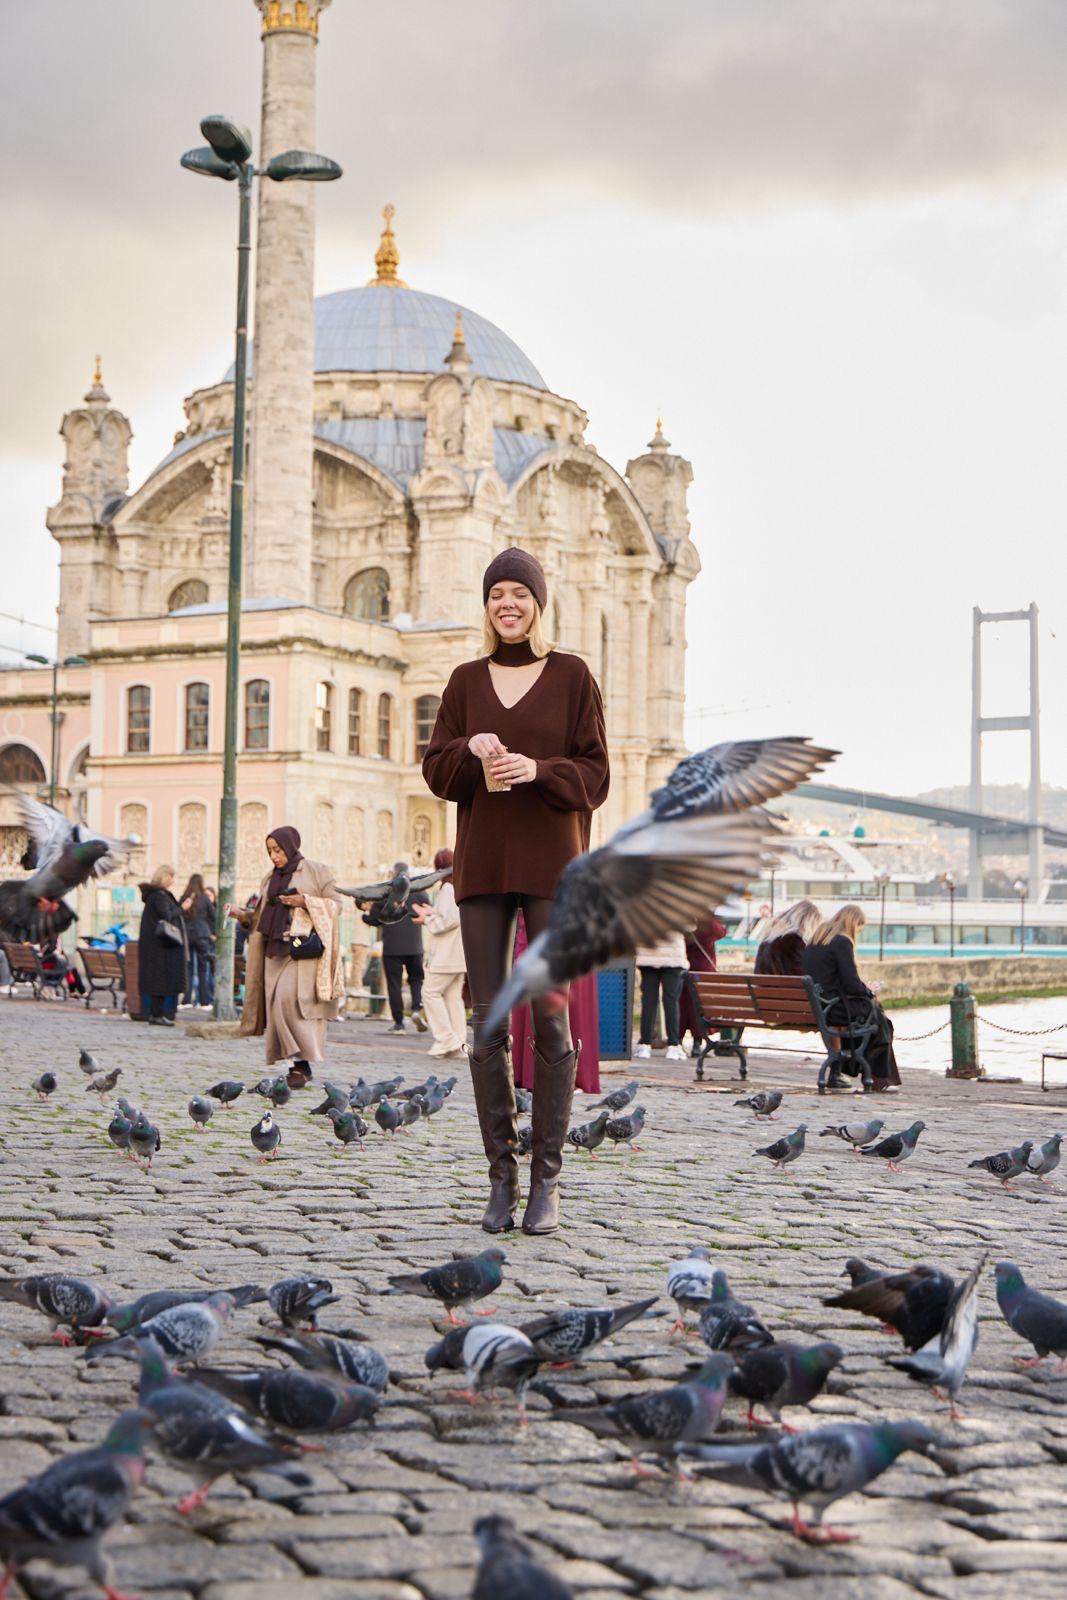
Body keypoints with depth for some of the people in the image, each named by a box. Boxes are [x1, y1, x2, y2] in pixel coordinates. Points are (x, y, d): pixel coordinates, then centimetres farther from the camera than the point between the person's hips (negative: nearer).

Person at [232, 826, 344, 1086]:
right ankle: (299, 1065, 2)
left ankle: (302, 1063, -20)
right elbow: (262, 917, 21)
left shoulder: (316, 872, 3)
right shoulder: (271, 879, 20)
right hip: (275, 949, 6)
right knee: (278, 1005, -2)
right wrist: (241, 915, 4)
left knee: (289, 998, -21)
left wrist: (305, 902, -13)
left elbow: (335, 904, -1)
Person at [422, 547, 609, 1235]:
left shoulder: (573, 676, 5)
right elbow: (436, 770, 9)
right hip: (484, 866, 3)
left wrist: (537, 769, -17)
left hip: (552, 866, -2)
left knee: (550, 1019, -6)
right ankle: (502, 1178, 6)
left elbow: (595, 776, 0)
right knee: (489, 1026, 0)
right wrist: (471, 750, -12)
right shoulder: (466, 681, 13)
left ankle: (547, 1180, 0)